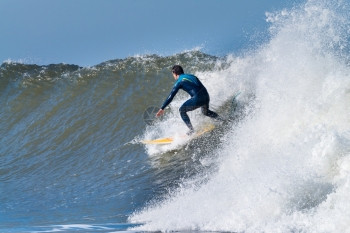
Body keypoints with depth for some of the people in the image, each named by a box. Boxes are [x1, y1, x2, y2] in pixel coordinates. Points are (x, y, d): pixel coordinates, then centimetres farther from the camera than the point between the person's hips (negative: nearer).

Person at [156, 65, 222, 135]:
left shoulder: (179, 82, 1)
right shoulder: (191, 76, 22)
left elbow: (171, 96, -1)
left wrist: (162, 108, 1)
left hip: (197, 99, -8)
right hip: (206, 97, 8)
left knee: (182, 110, 8)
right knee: (205, 112, 35)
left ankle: (191, 130, 2)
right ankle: (221, 120, 32)